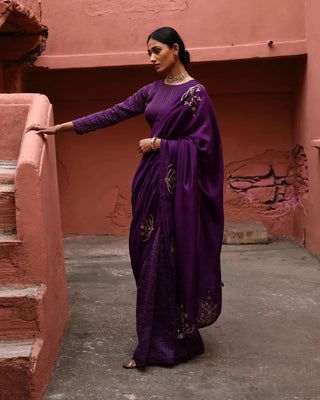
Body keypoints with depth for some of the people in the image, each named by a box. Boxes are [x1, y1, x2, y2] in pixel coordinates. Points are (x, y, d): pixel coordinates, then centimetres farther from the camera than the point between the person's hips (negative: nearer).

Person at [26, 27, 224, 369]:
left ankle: (177, 342, 9)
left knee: (170, 259, -4)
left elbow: (202, 143, -11)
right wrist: (61, 127, 7)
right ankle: (152, 344, 19)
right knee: (149, 258, 8)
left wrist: (158, 143, -11)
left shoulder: (195, 92, -7)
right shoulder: (153, 90, 13)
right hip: (152, 181, 7)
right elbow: (113, 114, 10)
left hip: (178, 184, -7)